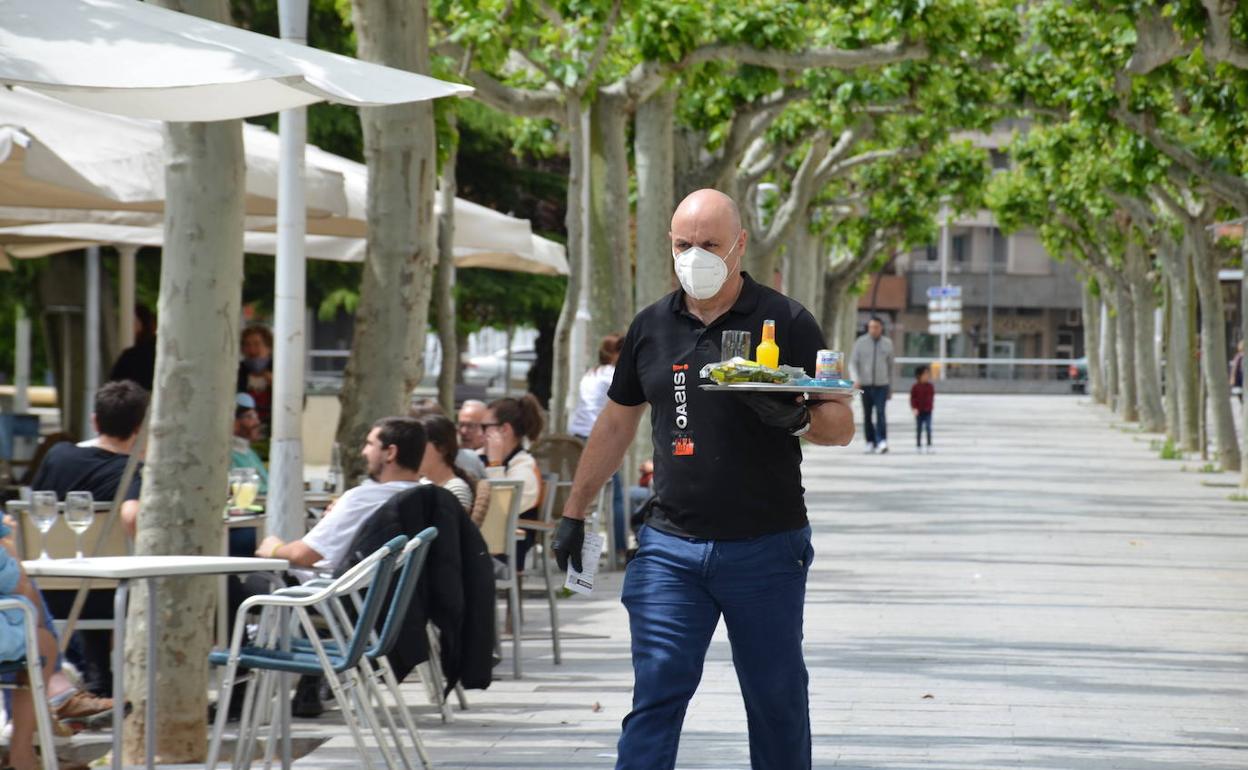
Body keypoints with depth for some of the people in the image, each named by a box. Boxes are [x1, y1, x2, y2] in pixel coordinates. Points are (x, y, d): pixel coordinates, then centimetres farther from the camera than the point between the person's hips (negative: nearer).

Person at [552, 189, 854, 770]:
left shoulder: (786, 323, -3)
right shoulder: (651, 327, 8)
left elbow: (841, 425, -3)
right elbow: (616, 422, 19)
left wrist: (796, 419, -25)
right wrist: (574, 511, 19)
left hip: (765, 547, -2)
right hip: (671, 547, 2)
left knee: (776, 698, 6)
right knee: (657, 691, -6)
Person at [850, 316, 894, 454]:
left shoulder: (887, 343, 4)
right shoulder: (860, 342, -1)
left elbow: (890, 365, 12)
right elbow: (853, 363, -4)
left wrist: (890, 388, 14)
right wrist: (855, 380, -23)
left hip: (881, 385, -1)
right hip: (865, 385, 1)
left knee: (880, 413, -16)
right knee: (867, 415, 5)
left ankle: (882, 442, -24)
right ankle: (870, 443, 16)